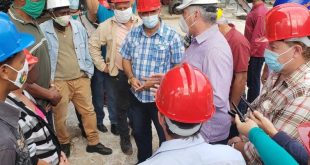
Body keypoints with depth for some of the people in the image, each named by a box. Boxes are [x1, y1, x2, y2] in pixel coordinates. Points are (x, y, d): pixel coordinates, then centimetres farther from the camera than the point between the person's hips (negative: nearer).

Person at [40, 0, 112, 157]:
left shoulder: (78, 26, 2)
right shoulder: (43, 30, -10)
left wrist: (89, 72, 10)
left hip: (81, 78, 3)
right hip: (58, 81, -3)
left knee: (89, 111, 11)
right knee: (60, 116, 11)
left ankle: (93, 143, 27)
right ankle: (64, 143, 35)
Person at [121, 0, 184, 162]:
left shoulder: (171, 36, -15)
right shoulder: (133, 33, 0)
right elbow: (126, 59, 8)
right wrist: (131, 78, -10)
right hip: (137, 95, 5)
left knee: (166, 135, 13)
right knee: (139, 132, 24)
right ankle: (143, 160, 48)